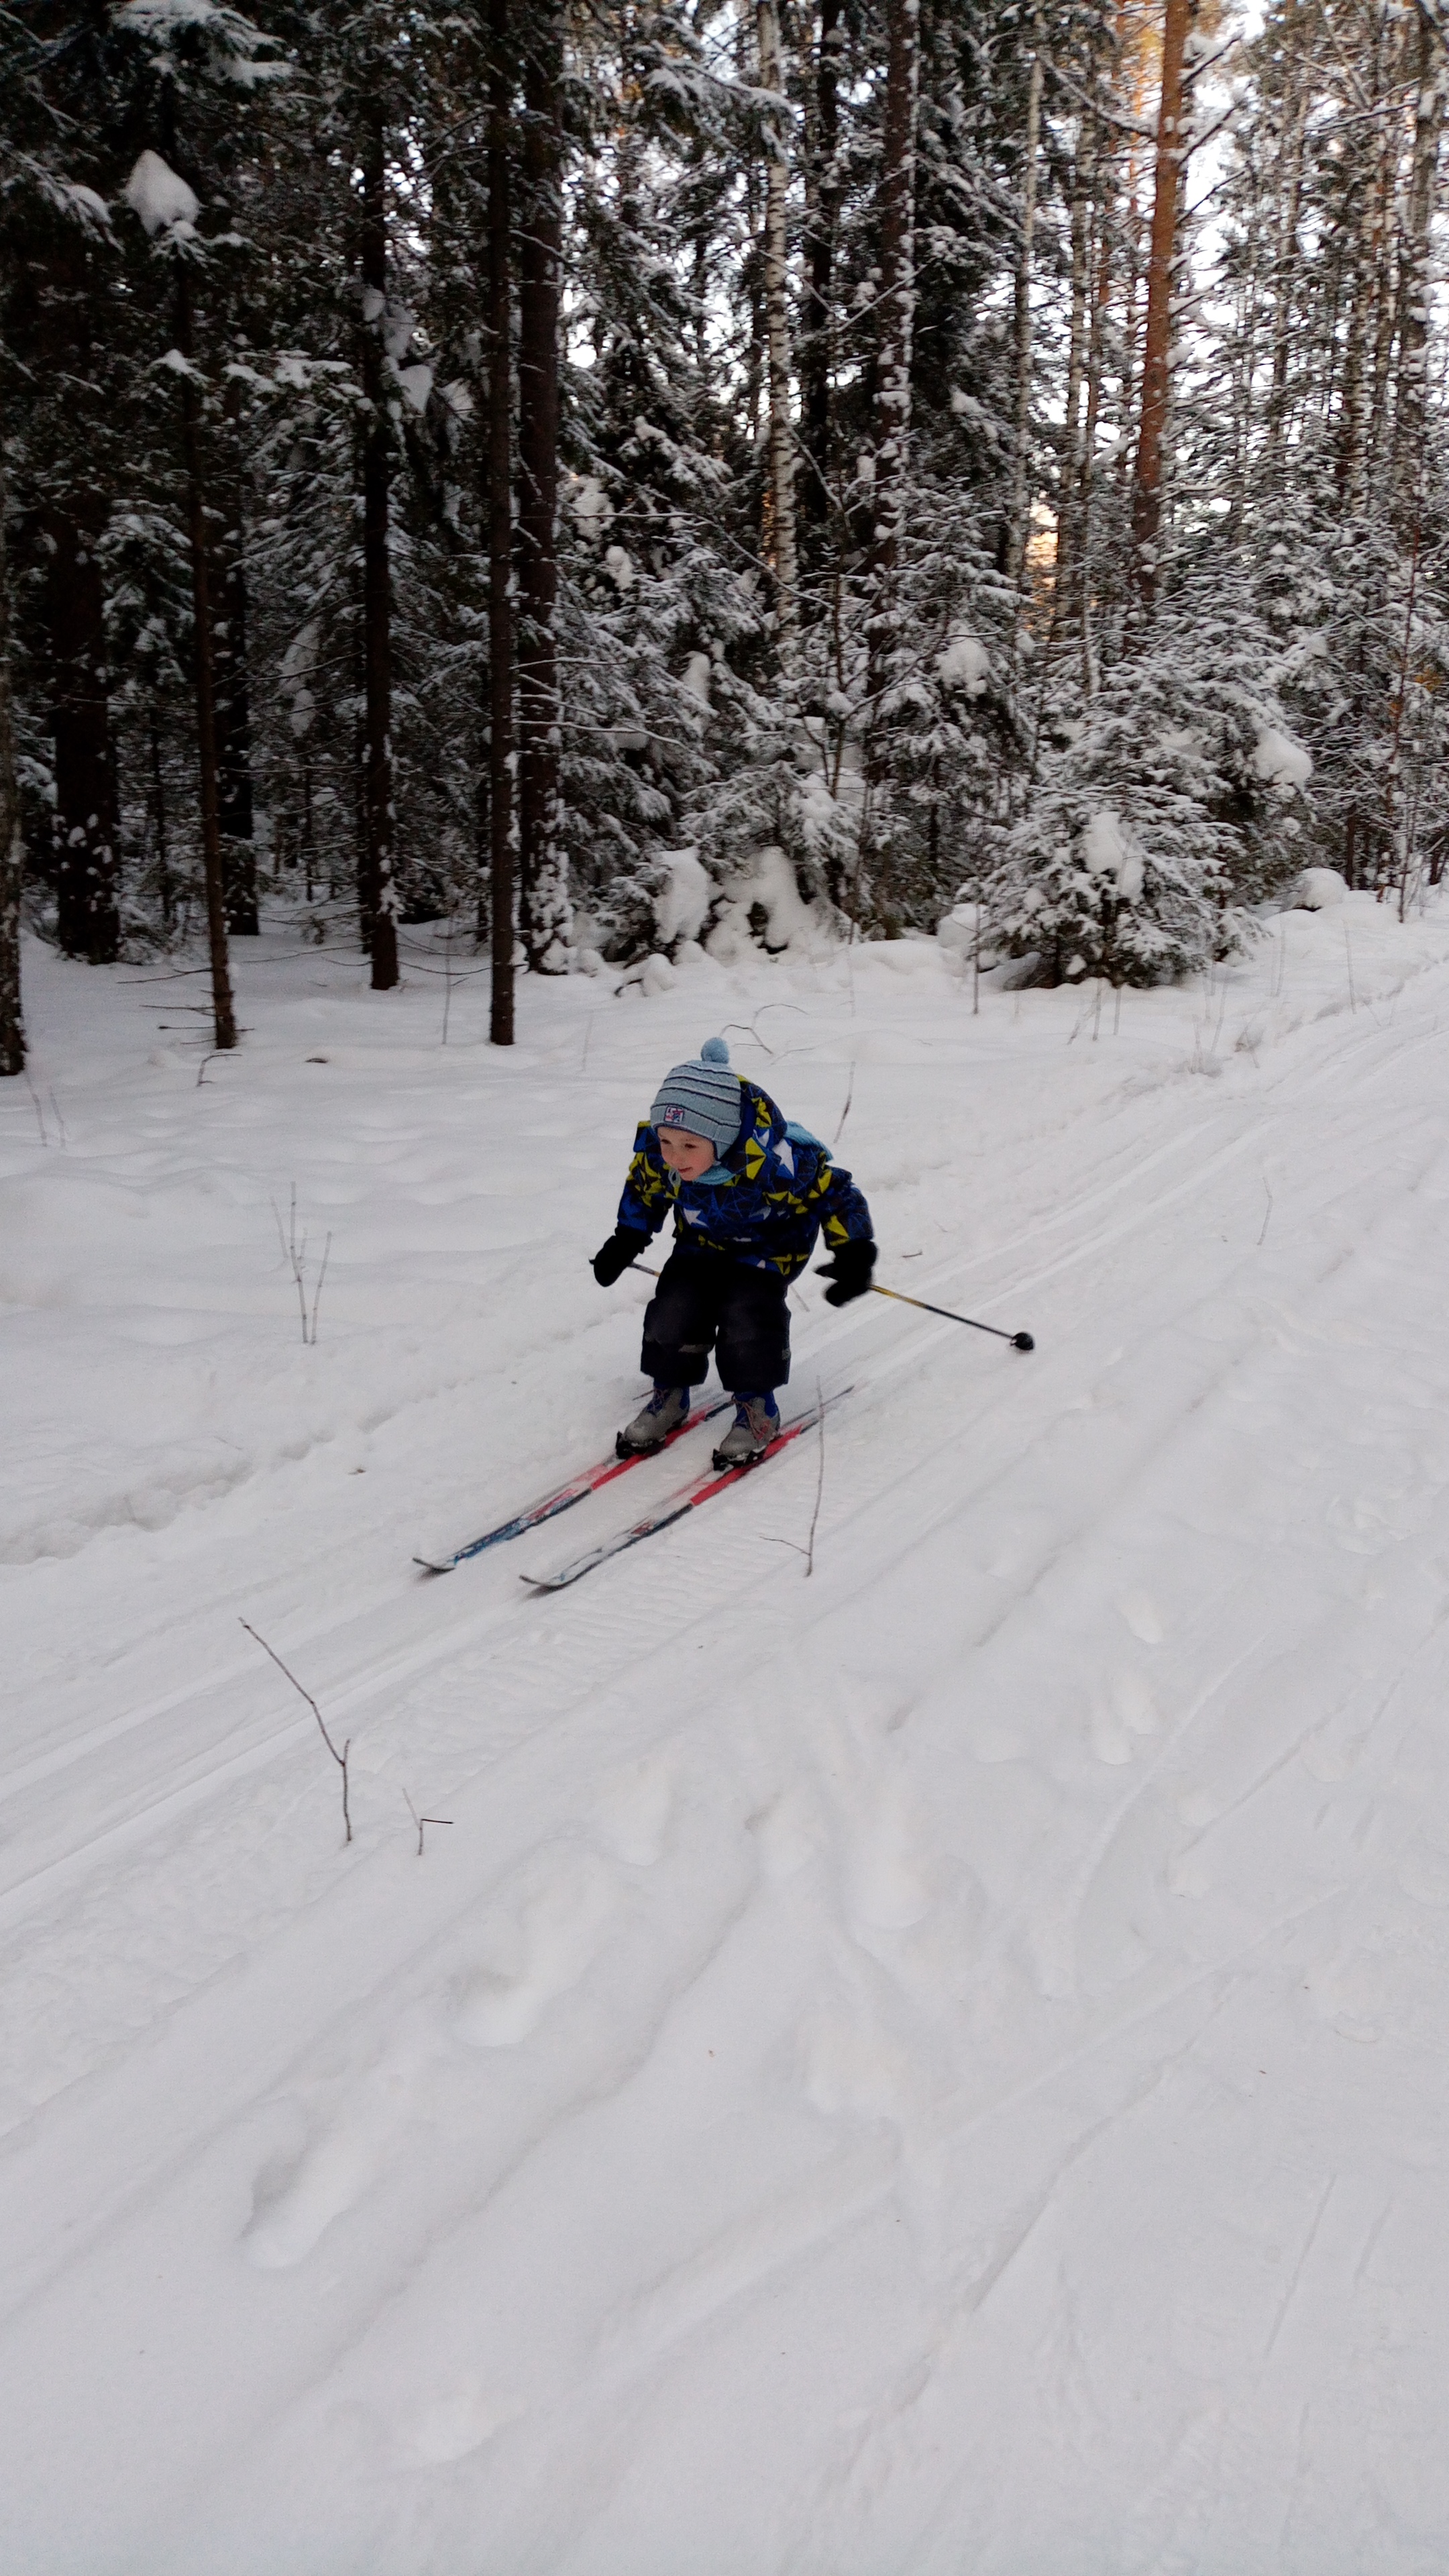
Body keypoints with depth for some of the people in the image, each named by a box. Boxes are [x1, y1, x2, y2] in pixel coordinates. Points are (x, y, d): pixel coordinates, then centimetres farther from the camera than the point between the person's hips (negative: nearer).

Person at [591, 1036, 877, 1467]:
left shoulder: (775, 1158, -39)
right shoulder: (656, 1153, -25)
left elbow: (833, 1194, -23)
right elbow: (643, 1189, 1)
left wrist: (853, 1257, -28)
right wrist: (626, 1241, 5)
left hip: (768, 1243, -4)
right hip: (702, 1240, 4)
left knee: (748, 1310, -25)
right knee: (674, 1307, -13)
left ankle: (757, 1407, -3)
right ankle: (669, 1396, 12)